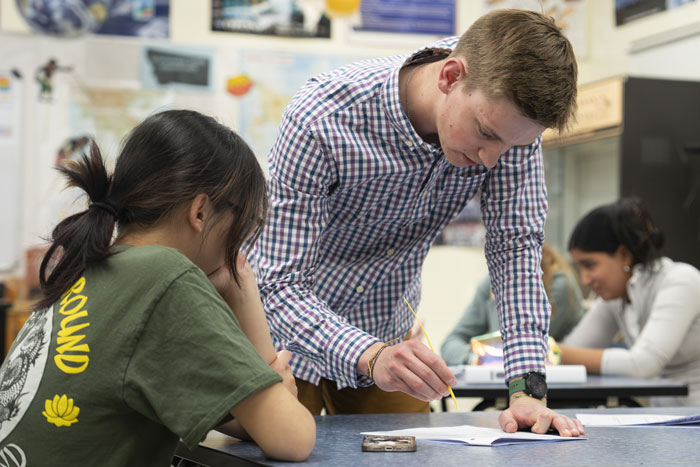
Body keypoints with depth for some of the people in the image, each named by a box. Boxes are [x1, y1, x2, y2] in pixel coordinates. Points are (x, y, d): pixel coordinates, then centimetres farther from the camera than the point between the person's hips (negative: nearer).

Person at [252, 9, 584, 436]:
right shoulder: (320, 120, -34)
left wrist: (528, 388, -27)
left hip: (388, 333, 4)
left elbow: (517, 244, -17)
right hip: (289, 337, -3)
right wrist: (370, 357, -49)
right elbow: (282, 285, -31)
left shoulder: (508, 113, -21)